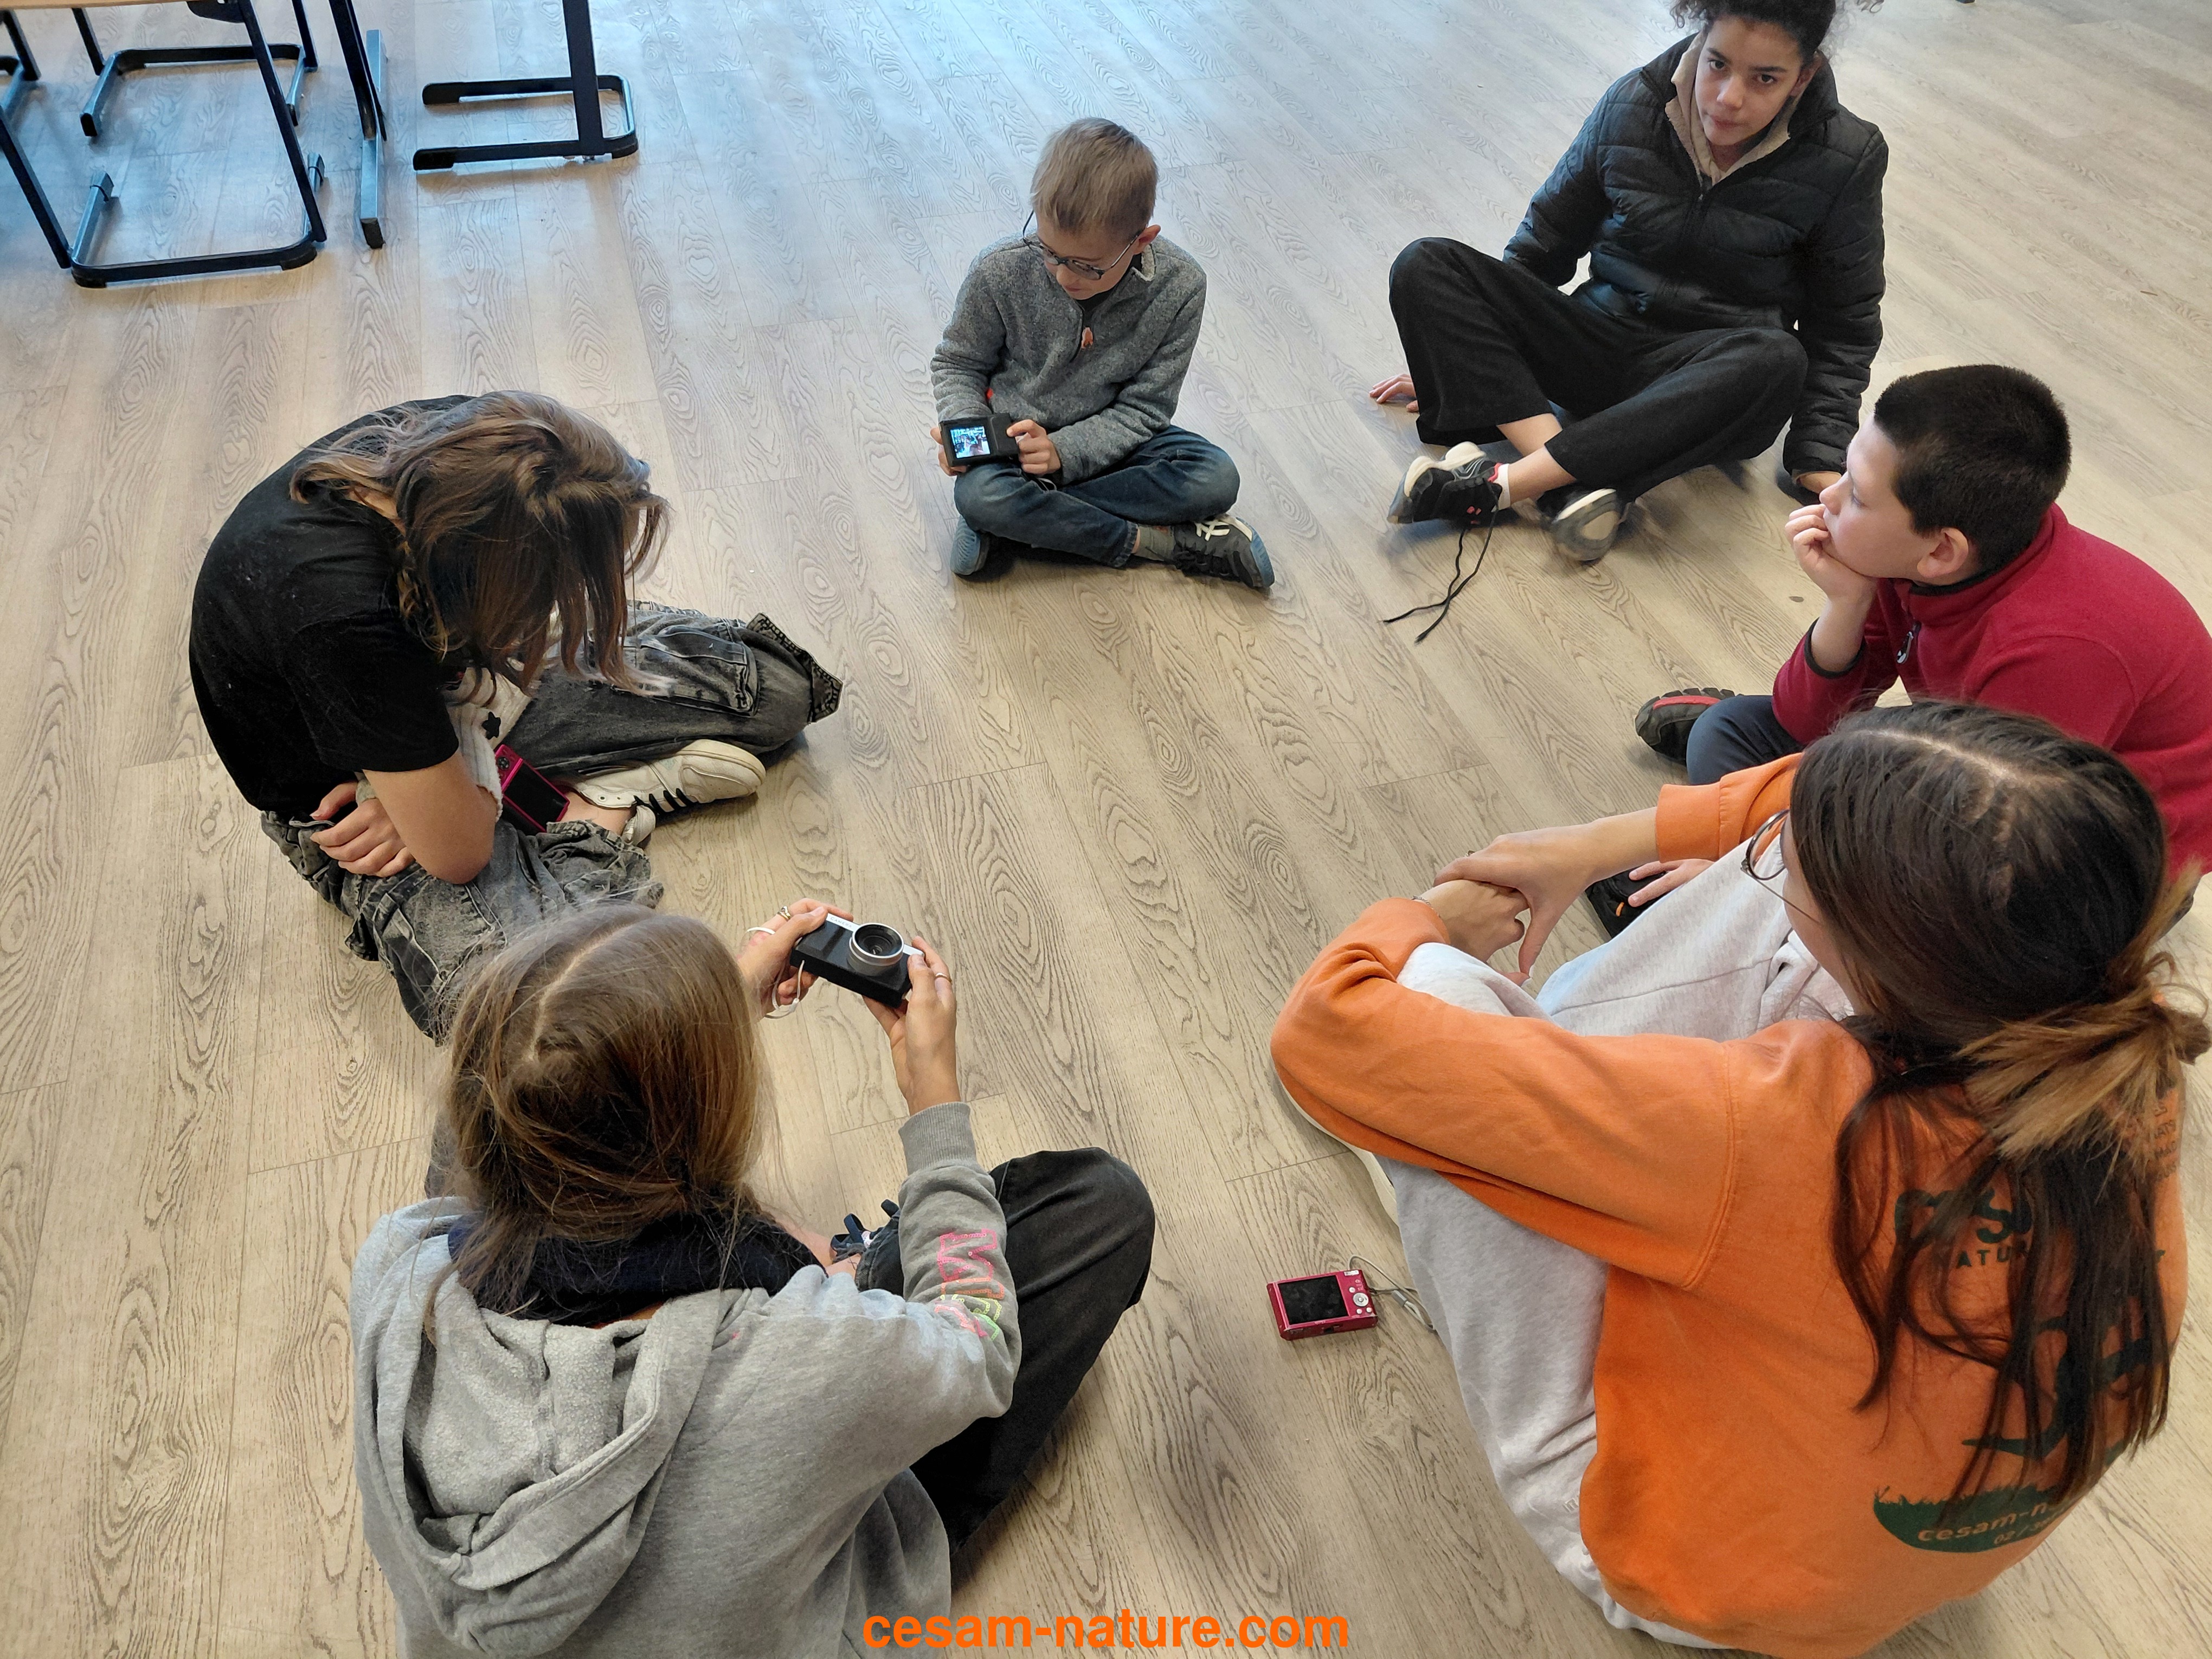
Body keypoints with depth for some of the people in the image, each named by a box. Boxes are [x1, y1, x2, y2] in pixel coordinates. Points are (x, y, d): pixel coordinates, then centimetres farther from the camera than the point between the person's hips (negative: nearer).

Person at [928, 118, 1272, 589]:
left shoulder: (1178, 288, -19)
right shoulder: (1001, 272, -19)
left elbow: (1143, 407, -13)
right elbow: (957, 364, -2)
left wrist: (1062, 452, -27)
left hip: (1108, 441, 1)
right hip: (1011, 439, -1)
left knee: (1215, 478, -23)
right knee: (978, 492, -34)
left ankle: (1017, 523, -22)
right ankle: (1157, 541, -21)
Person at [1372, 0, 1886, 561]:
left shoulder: (1847, 160, -6)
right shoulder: (1631, 107, -2)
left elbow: (1843, 328, 0)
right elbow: (1546, 240, 9)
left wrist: (1819, 463, -10)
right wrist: (1458, 355, 12)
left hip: (1707, 379, -2)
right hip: (1598, 340, 2)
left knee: (1776, 362, -40)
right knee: (1424, 267, -19)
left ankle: (1499, 485, -37)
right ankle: (1570, 488, -35)